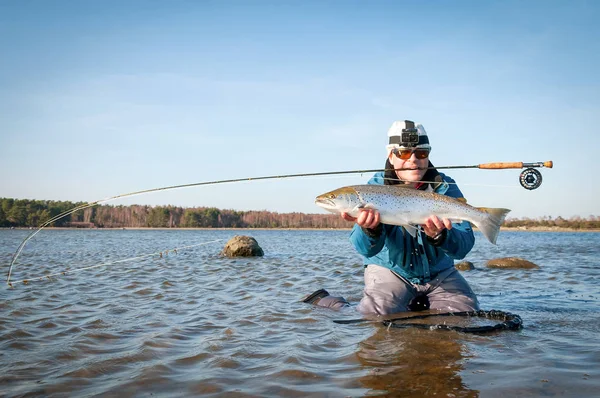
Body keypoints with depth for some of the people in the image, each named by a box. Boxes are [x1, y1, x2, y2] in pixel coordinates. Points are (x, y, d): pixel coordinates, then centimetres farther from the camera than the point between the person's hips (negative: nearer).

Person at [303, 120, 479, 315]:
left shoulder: (445, 187, -10)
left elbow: (464, 246, -20)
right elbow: (366, 249, -25)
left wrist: (440, 236, -42)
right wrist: (370, 229, -48)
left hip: (439, 273, 3)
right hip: (389, 270, -3)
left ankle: (419, 308, 17)